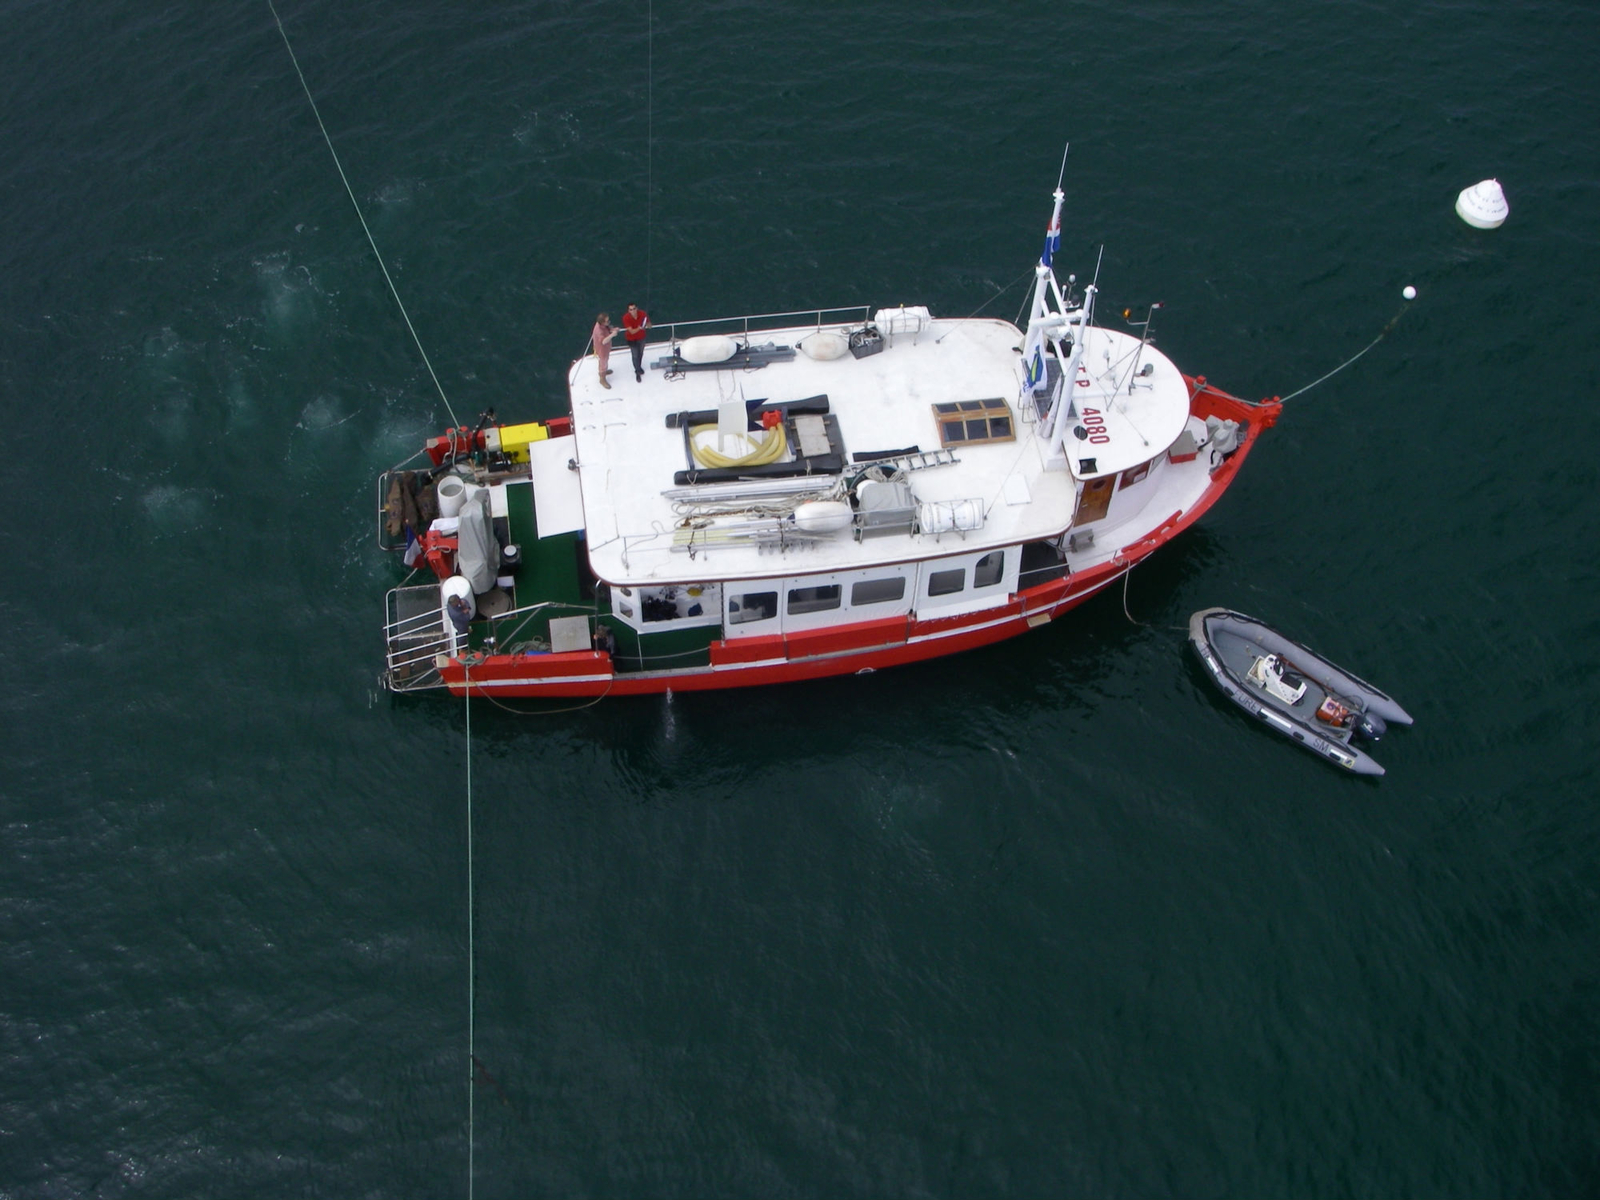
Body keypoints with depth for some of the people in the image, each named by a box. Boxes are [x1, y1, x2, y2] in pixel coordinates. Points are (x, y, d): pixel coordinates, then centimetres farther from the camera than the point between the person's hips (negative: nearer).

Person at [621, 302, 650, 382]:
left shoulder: (642, 314, -25)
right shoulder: (626, 318, -32)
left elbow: (649, 325, -14)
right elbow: (632, 331, -32)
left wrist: (647, 325, -39)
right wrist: (639, 328, -50)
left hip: (641, 337, 3)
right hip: (632, 339, -3)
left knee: (641, 354, 24)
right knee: (635, 356, 6)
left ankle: (639, 367, 52)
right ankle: (637, 373, 26)